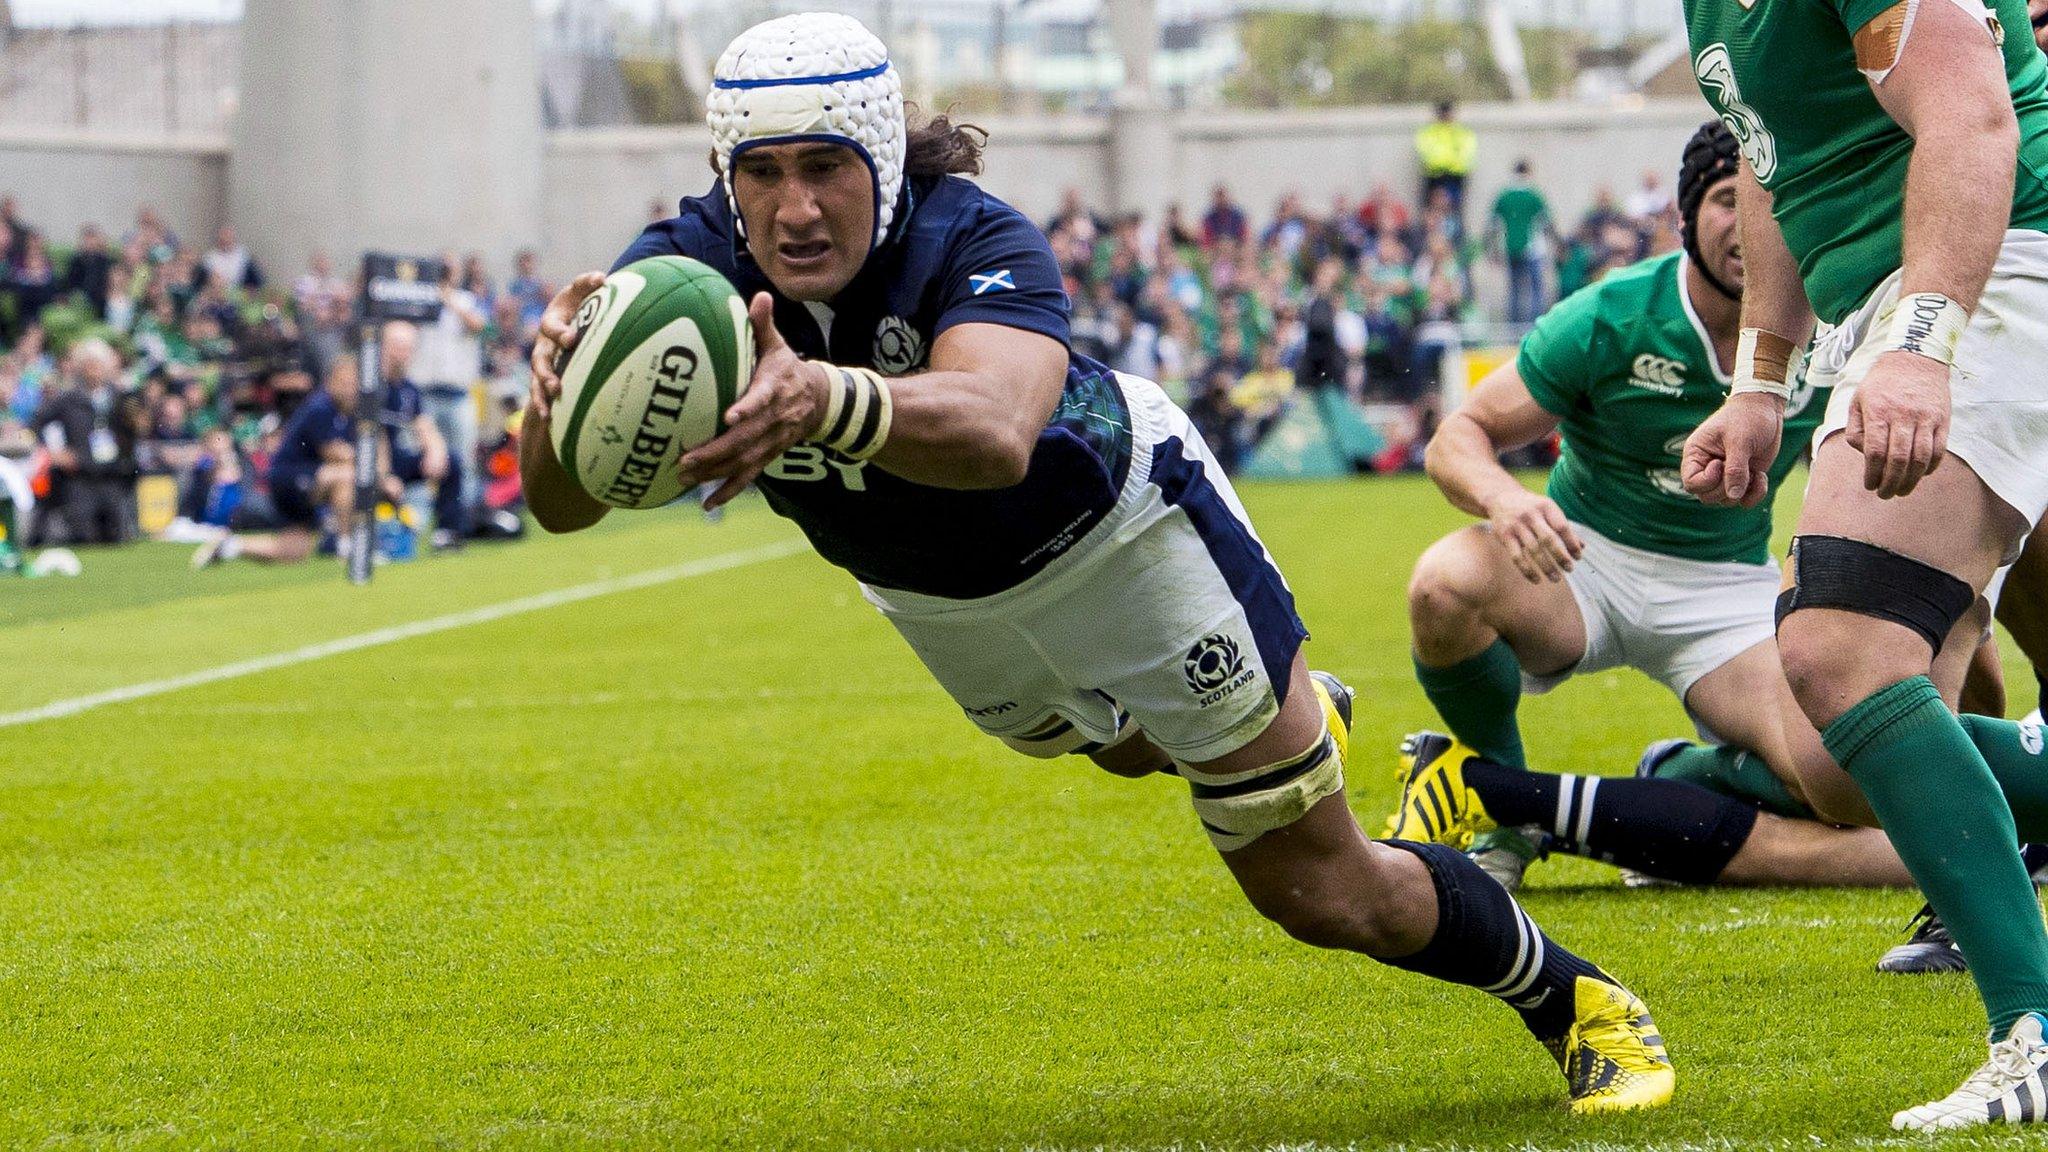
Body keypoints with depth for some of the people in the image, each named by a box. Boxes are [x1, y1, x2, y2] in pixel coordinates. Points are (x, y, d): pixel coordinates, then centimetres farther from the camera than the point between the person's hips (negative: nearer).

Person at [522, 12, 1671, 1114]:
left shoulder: (977, 243, -40)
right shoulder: (690, 266, -31)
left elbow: (996, 432, -63)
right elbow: (560, 503, -44)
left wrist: (831, 401, -84)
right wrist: (565, 387, -68)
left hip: (1113, 519, -5)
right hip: (934, 596, 5)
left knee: (1325, 893, 0)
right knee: (1136, 749, 35)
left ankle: (1576, 1000, 25)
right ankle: (1300, 721, 68)